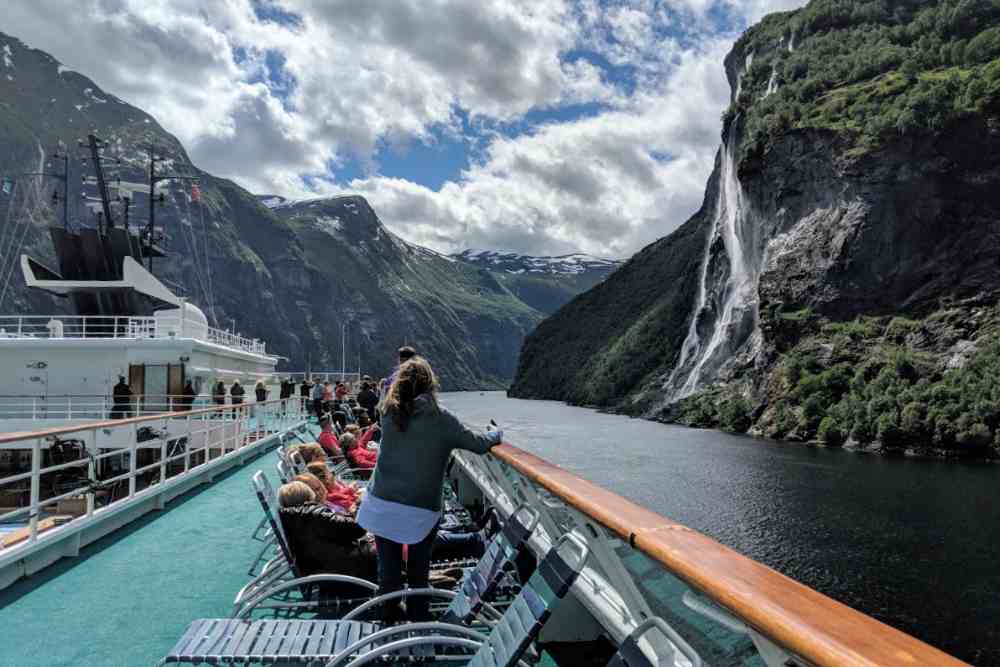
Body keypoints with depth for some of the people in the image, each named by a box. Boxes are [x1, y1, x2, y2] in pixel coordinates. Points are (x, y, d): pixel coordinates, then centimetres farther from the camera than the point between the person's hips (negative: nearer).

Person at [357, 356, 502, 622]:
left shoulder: (389, 413, -3)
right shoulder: (441, 419, -9)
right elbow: (479, 444, -1)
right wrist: (495, 433, 18)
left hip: (382, 506, 2)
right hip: (422, 511, -2)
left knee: (388, 573, 14)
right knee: (418, 574, 16)